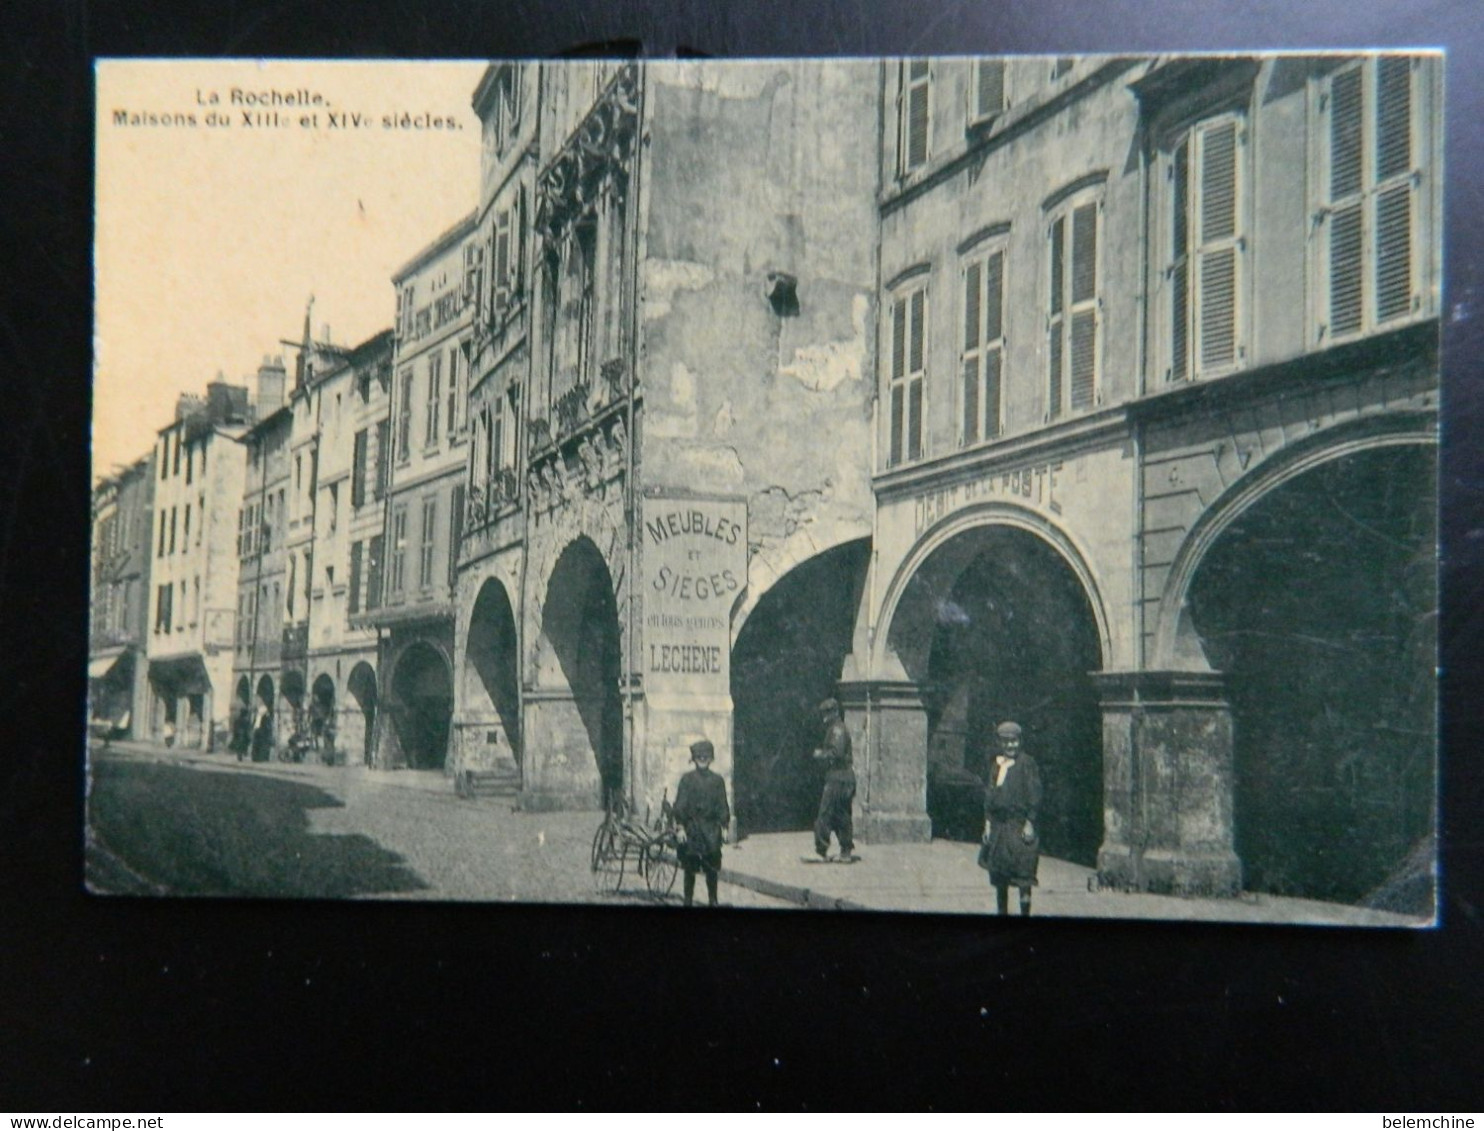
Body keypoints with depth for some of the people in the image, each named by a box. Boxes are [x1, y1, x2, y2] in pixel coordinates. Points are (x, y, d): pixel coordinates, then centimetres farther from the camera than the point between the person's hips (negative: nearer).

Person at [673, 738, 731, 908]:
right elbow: (680, 805, -2)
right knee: (690, 868, 3)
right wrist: (681, 827, -8)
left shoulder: (717, 780, 6)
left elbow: (723, 805, 7)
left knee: (712, 869, 4)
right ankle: (688, 901, 11)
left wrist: (724, 827, 2)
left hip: (711, 830, 1)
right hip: (691, 829, -1)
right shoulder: (687, 779, 0)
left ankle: (712, 901, 14)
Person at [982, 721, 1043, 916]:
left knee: (1023, 872, -6)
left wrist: (1029, 823, -11)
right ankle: (1002, 911, 18)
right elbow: (989, 794, 12)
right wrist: (988, 823, 7)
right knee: (999, 877, 9)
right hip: (999, 825, 5)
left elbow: (1034, 795, -6)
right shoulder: (996, 763, 10)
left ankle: (1025, 912, -1)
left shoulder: (1026, 763, -4)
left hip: (1020, 825, -5)